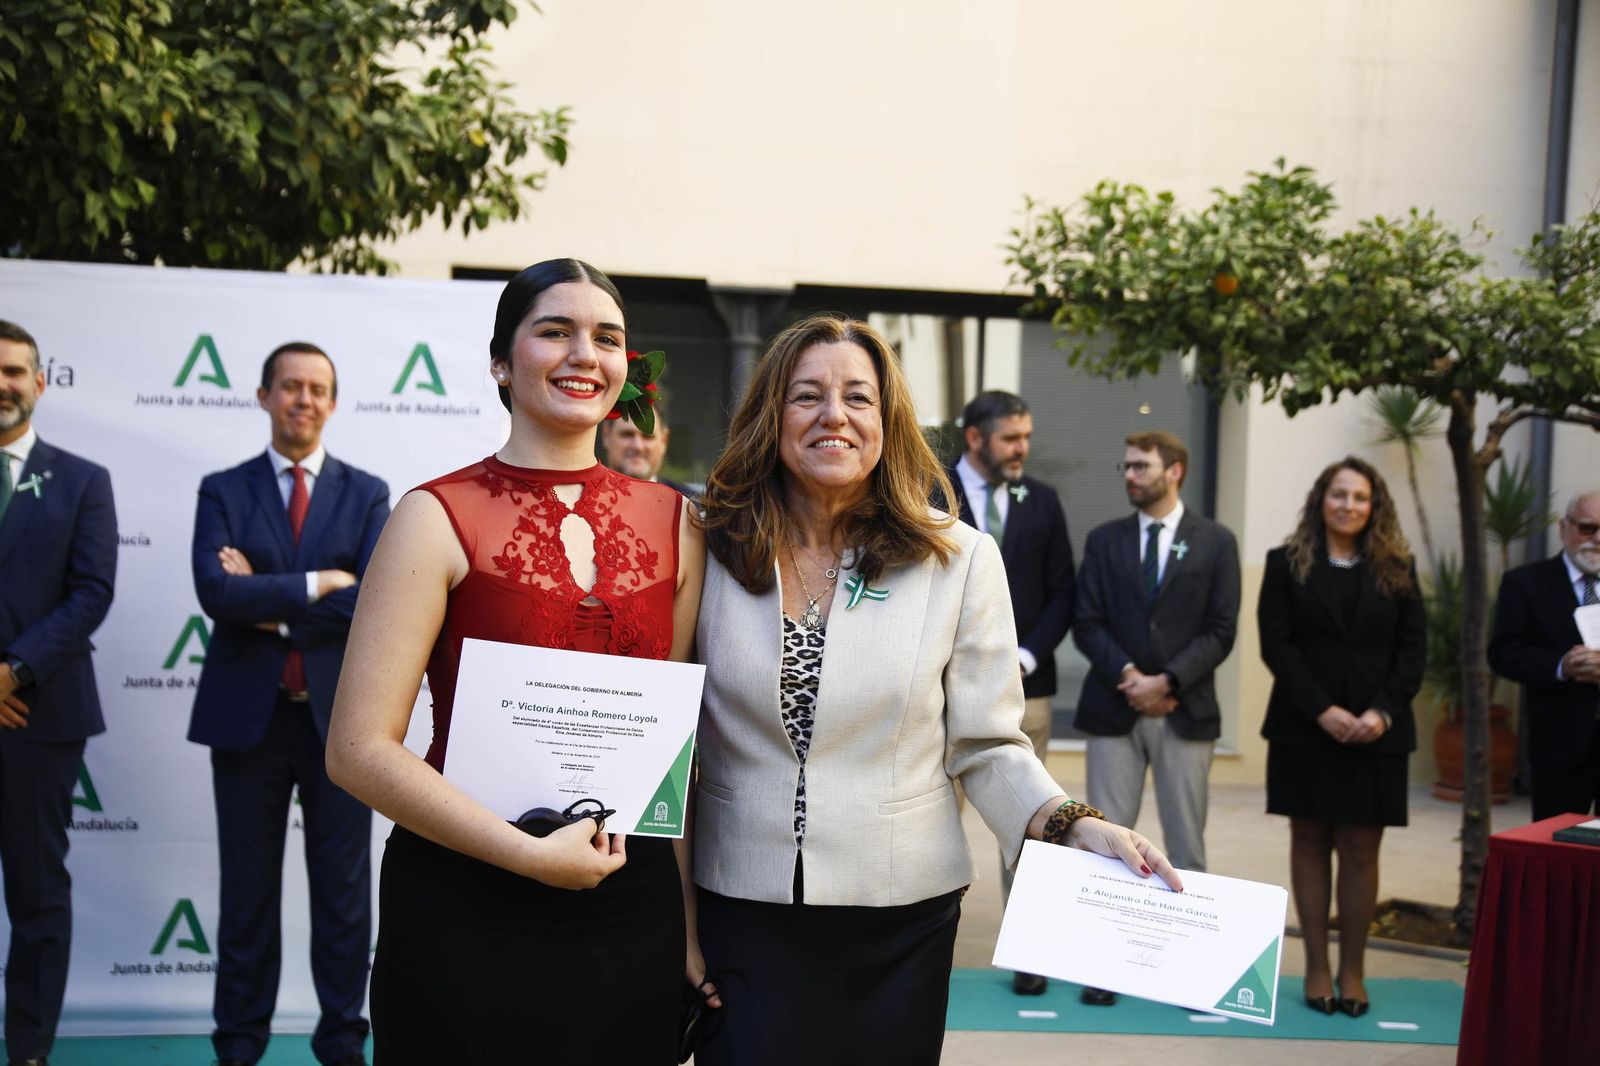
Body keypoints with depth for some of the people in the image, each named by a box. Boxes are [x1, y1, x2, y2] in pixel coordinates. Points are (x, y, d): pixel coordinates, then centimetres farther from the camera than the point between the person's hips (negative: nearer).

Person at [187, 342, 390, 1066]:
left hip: (339, 715, 0)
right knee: (248, 890, 8)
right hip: (247, 714, 0)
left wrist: (270, 608, -11)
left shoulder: (366, 494, 5)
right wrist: (316, 584, -16)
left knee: (342, 891, 6)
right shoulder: (223, 491, 4)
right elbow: (216, 592, -13)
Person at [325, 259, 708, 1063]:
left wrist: (691, 922, 5)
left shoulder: (672, 521, 6)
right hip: (467, 912, -3)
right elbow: (360, 749, -11)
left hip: (632, 909, 4)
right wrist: (529, 853, -17)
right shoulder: (439, 519, -6)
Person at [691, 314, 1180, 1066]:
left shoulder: (959, 560, -2)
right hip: (744, 912, 0)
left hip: (900, 918, 0)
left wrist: (1074, 827, -16)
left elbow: (985, 745, 0)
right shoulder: (714, 553, 0)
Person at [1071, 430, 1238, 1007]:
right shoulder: (1104, 540, 8)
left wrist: (1166, 681, -14)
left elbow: (1221, 630, -3)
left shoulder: (1215, 542, 3)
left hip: (1185, 712, -1)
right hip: (1114, 709, 1)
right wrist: (1129, 676, -13)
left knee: (1186, 844, 4)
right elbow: (1087, 623, 2)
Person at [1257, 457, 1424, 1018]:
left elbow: (1413, 648, 3)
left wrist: (1383, 711, -12)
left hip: (1376, 734, 1)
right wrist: (1322, 710, -14)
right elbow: (1276, 644, -4)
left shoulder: (1397, 569, 7)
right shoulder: (1287, 564, 3)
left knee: (1360, 850, 0)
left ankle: (1353, 971, 7)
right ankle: (1317, 967, 10)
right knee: (1310, 844, 4)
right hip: (1304, 730, 0)